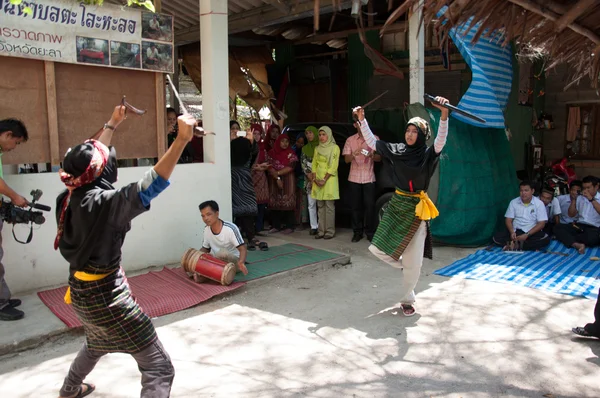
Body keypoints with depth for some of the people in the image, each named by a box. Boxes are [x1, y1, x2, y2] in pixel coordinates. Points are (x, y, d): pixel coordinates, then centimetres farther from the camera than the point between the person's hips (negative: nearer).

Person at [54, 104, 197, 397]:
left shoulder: (70, 195, -2)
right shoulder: (102, 202, -26)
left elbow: (86, 156, 16)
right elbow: (150, 185, -39)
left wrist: (112, 124, 26)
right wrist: (182, 139, -43)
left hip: (81, 290, 10)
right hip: (105, 295, -9)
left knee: (97, 342, 40)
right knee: (159, 368, -4)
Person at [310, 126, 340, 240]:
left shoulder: (335, 148, -2)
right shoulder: (317, 149, 16)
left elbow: (333, 166, -9)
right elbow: (314, 164, 13)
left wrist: (324, 179, -14)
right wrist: (315, 178, -2)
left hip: (329, 180, -5)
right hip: (318, 180, 6)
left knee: (329, 206, -6)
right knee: (320, 206, 5)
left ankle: (330, 231, -2)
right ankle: (321, 231, 8)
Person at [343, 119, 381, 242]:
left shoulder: (375, 138, 2)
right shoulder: (350, 140, 6)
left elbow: (379, 158, 3)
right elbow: (346, 159, 1)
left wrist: (372, 156, -20)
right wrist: (354, 154, -21)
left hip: (369, 178, -1)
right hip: (354, 178, 1)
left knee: (369, 206, -3)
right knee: (356, 206, 5)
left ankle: (370, 232, 9)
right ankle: (357, 232, 14)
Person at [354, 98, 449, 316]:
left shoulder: (427, 155, -8)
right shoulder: (397, 150, 3)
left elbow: (441, 140, -27)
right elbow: (372, 142, 9)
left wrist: (444, 113, -42)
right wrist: (362, 119, 1)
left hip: (417, 210, -3)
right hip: (396, 205, 3)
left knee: (414, 261, 2)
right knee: (377, 248, -3)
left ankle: (407, 300, 24)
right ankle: (401, 263, 29)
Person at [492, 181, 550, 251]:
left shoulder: (539, 203, -5)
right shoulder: (513, 202, 2)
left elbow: (541, 223, -10)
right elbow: (508, 220, 2)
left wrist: (527, 235, -21)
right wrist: (512, 232, -19)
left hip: (533, 232, -1)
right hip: (516, 230, 2)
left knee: (546, 239, -33)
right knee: (497, 238, -23)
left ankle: (516, 245, -24)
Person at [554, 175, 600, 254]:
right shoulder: (580, 198, 17)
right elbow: (571, 214, 14)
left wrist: (591, 199, -16)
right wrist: (573, 199, 3)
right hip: (579, 226, 5)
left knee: (591, 237, -40)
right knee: (557, 228, -21)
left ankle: (566, 238, -15)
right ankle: (577, 245, -39)